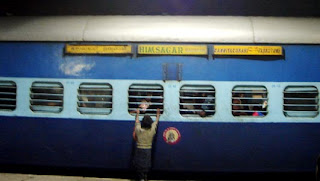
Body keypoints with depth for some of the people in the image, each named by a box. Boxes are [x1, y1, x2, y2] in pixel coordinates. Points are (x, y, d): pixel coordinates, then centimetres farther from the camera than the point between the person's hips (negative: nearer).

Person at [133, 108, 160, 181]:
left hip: (139, 150, -1)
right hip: (148, 150, 1)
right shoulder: (152, 130, -12)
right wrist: (158, 114, 24)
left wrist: (137, 113, 24)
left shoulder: (138, 130, -14)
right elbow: (156, 122, 6)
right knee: (146, 166, 16)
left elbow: (137, 121, 6)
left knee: (139, 166, 8)